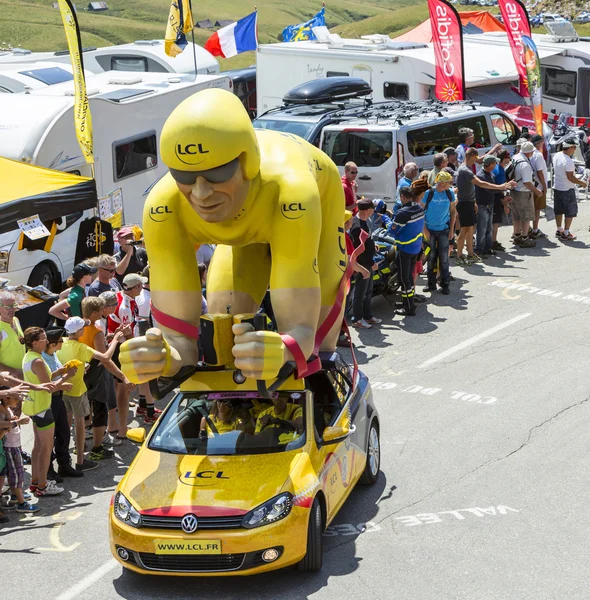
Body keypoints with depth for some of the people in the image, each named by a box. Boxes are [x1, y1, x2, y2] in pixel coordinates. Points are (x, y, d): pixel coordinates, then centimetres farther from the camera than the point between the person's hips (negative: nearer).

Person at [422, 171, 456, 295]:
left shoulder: (449, 193, -1)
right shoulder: (428, 193, -10)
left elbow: (452, 211, 9)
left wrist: (452, 229, 5)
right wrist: (424, 229, -8)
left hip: (444, 230, 2)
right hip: (430, 230, -2)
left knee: (444, 258, 0)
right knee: (431, 257, 4)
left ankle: (445, 285, 7)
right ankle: (431, 284, 15)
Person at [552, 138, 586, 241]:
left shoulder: (556, 156, 1)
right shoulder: (568, 161, -25)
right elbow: (570, 177, -24)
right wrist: (581, 183, -10)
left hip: (557, 187, 8)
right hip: (567, 189, -8)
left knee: (559, 210, 19)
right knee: (570, 212, 3)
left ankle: (559, 230, 29)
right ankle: (566, 234, 4)